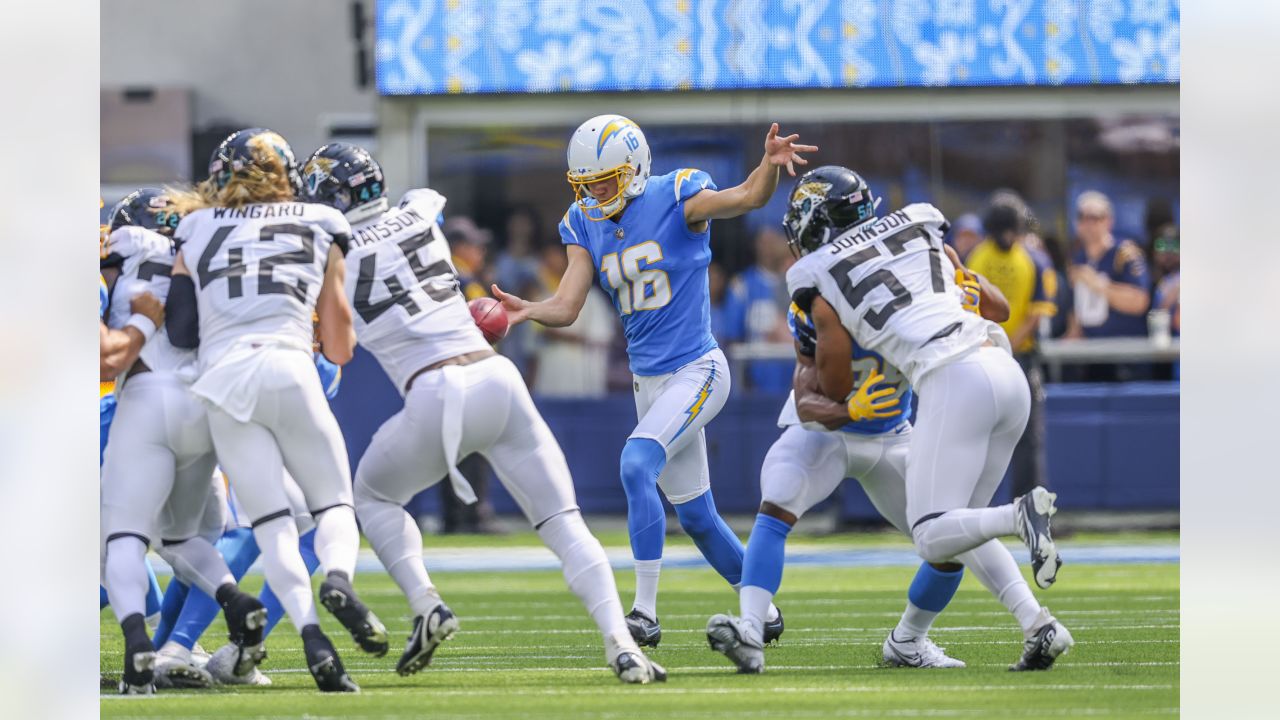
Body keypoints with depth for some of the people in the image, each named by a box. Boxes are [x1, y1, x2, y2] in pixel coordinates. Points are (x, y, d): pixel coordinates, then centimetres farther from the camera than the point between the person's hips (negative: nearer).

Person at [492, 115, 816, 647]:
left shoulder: (675, 198, -11)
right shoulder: (586, 224, 5)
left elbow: (745, 199, -26)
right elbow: (566, 307, -1)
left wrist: (770, 164, -48)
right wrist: (527, 312, -22)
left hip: (696, 370, -7)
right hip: (648, 380, 7)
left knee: (637, 463, -27)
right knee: (694, 515, 13)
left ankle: (645, 613, -26)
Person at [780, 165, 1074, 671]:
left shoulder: (820, 283, 8)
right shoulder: (920, 228, 21)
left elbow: (836, 390, 13)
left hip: (954, 382, -6)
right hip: (1007, 371, 6)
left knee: (933, 540, -2)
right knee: (962, 525, 18)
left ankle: (1023, 514, -28)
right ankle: (1037, 624, 1)